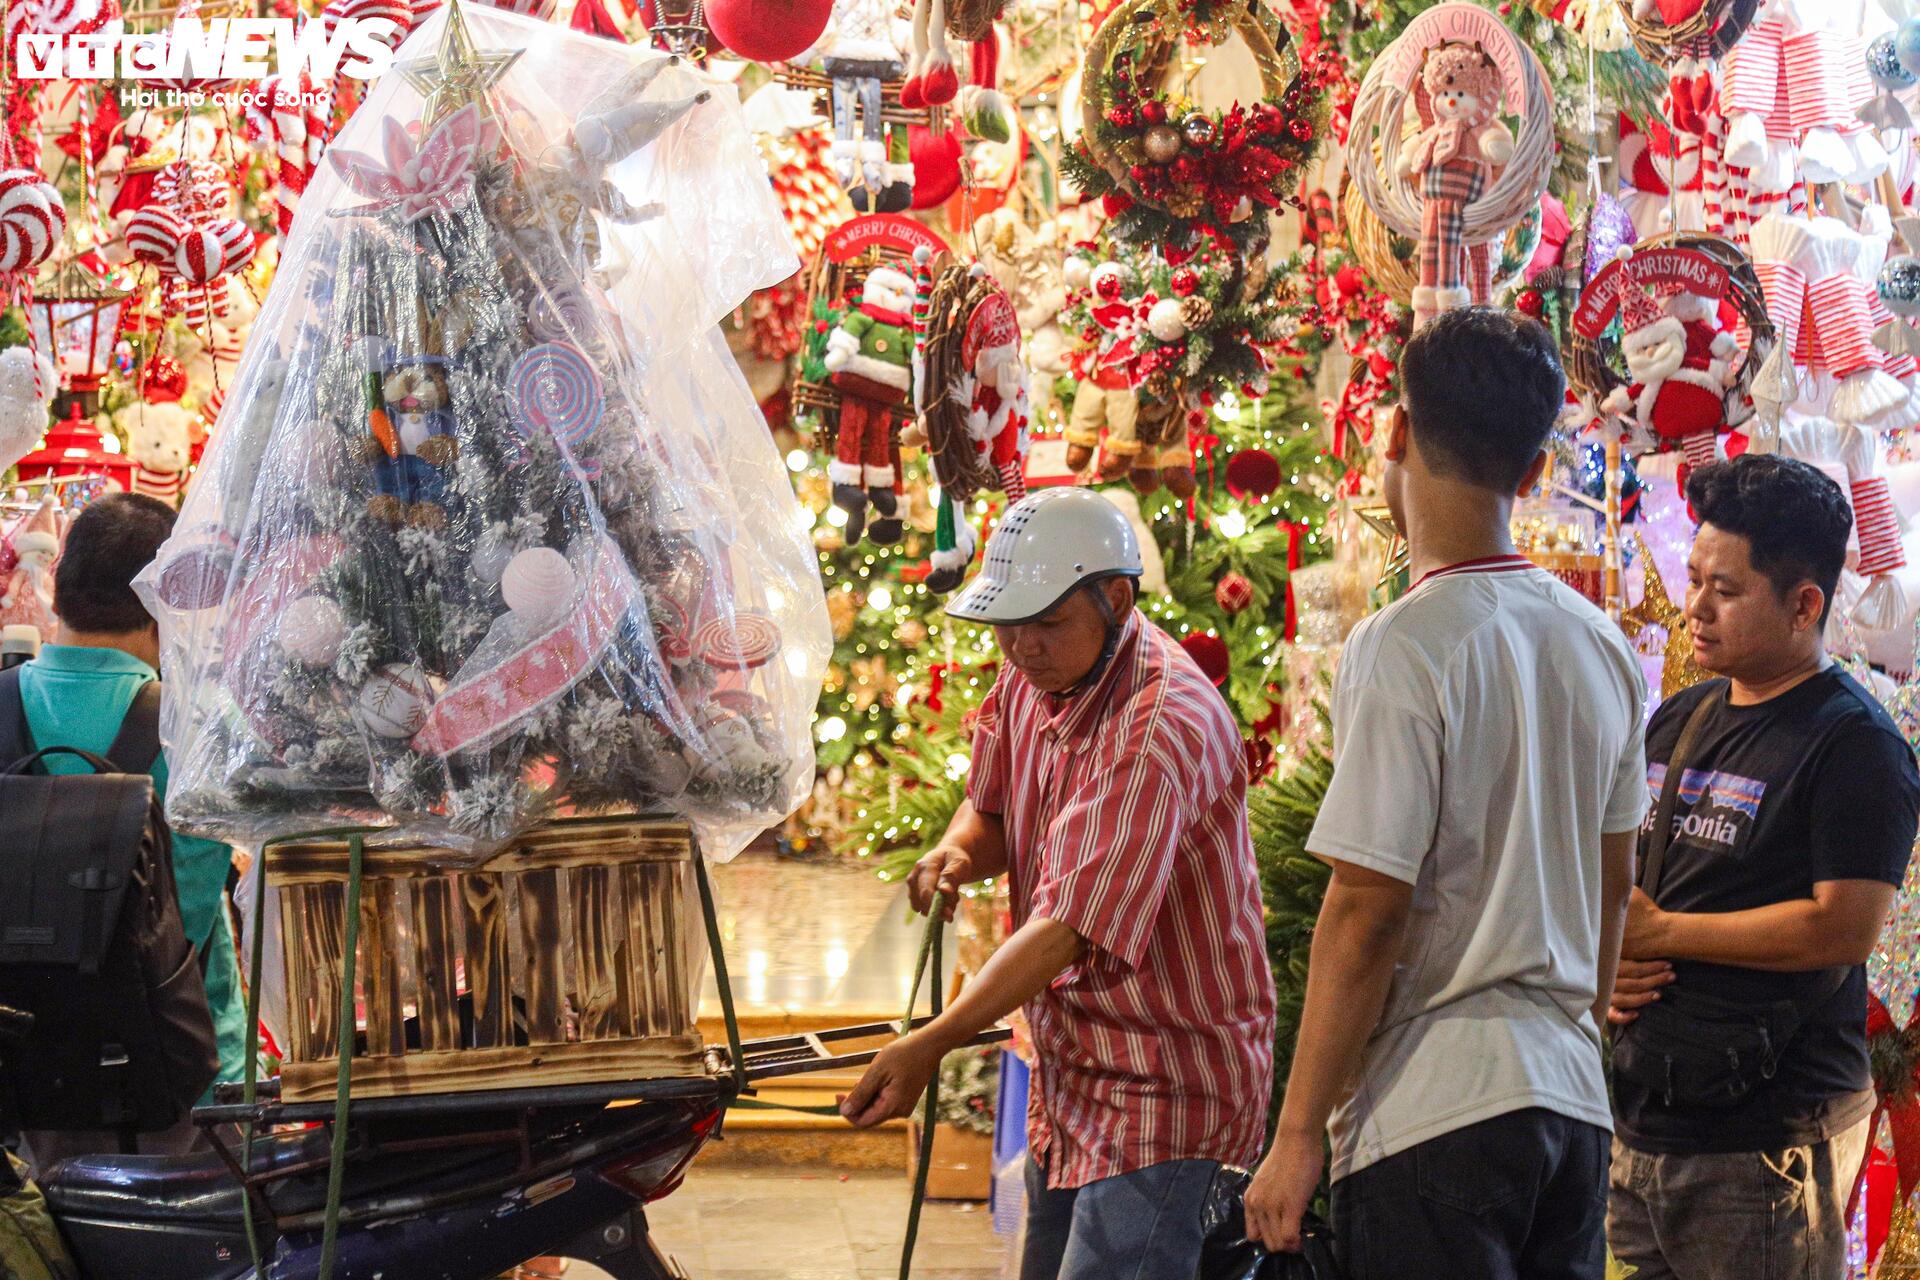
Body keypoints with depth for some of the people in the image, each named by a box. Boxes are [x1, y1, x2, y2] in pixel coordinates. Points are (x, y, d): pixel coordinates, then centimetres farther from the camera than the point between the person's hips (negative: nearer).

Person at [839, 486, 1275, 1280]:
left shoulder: (1163, 728, -25)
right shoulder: (1035, 674, 3)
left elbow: (1070, 929, -29)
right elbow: (992, 809, 17)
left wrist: (932, 1044, -32)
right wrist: (957, 854, -9)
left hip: (1164, 1089, -9)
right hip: (1070, 1079, 9)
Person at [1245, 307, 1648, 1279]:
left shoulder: (1403, 649, -14)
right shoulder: (1601, 642, 8)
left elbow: (1367, 909, -15)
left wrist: (1298, 1133, -10)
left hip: (1437, 1108, -7)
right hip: (1574, 1098, 7)